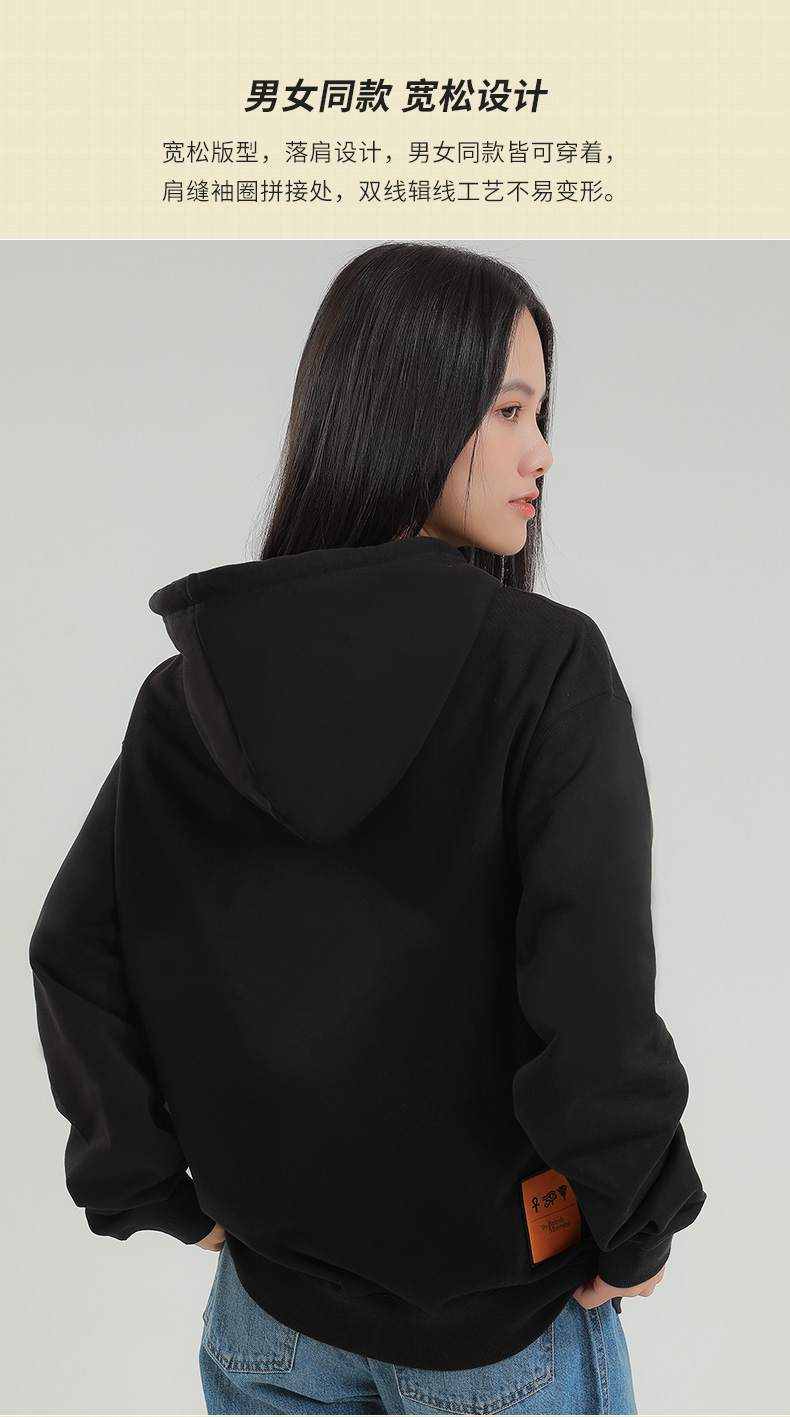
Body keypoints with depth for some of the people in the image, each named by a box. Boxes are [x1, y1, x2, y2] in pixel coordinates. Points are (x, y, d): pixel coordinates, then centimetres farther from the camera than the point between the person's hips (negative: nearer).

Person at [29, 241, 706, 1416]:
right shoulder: (547, 665, -21)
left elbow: (75, 950, -4)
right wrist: (639, 1230, -9)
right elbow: (594, 1001, -25)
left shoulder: (193, 678, -6)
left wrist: (158, 1189, 5)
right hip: (499, 1319, -3)